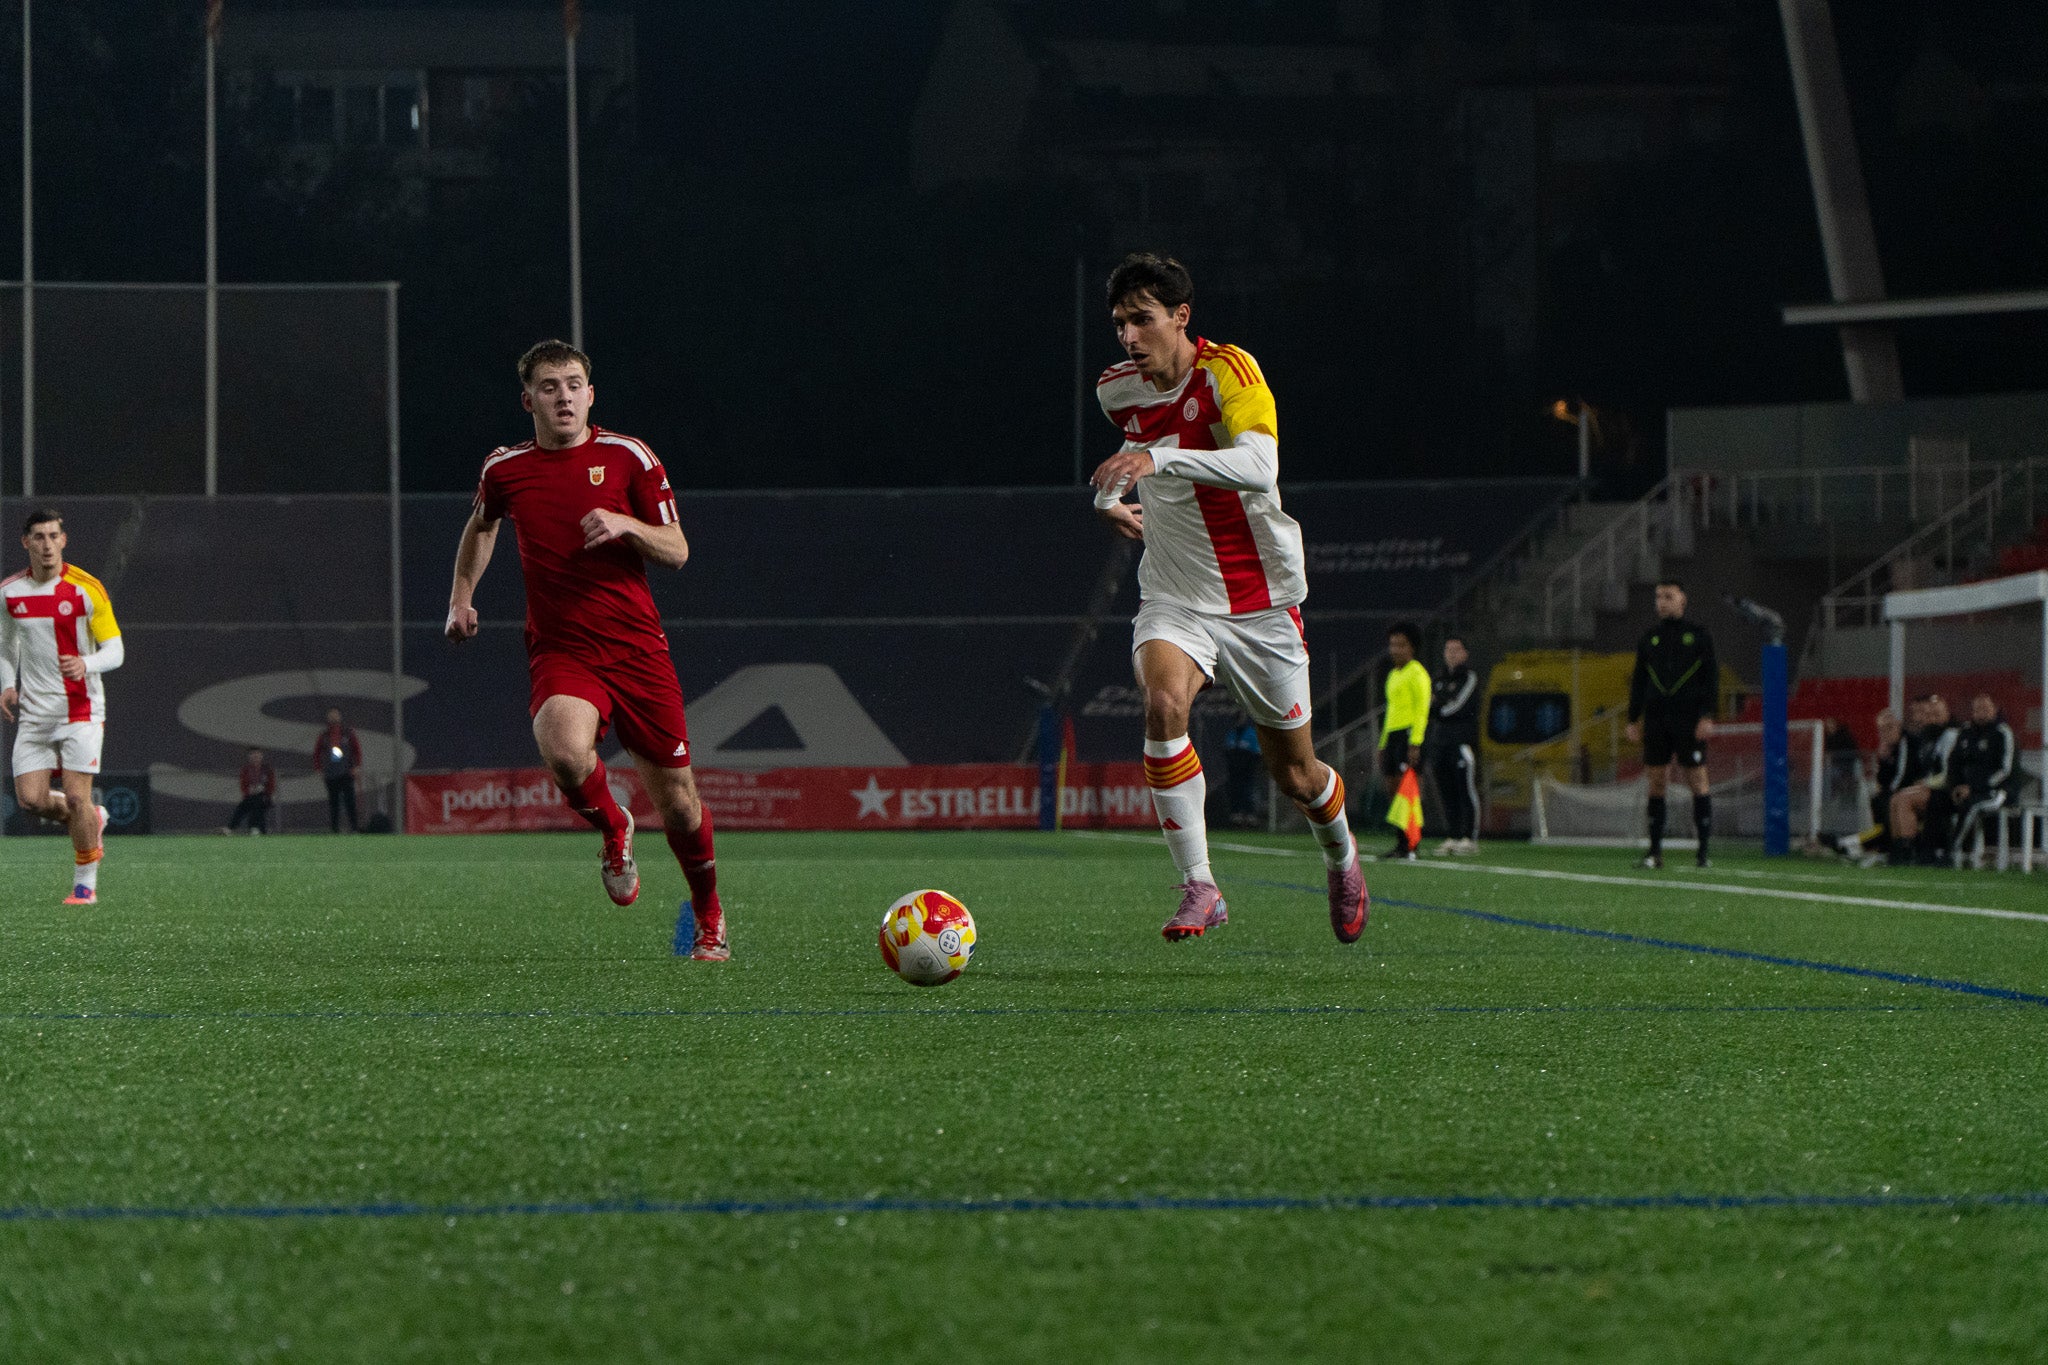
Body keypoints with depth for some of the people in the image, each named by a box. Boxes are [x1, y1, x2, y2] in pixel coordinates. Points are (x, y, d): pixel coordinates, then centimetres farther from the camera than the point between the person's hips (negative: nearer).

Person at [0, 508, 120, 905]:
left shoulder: (86, 589, -9)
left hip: (80, 707, -4)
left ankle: (85, 884, 6)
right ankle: (92, 822, 24)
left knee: (76, 797, -10)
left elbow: (114, 650, -6)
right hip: (34, 709, 4)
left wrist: (86, 665, -27)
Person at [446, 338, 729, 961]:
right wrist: (462, 596, 18)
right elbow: (481, 525, 28)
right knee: (565, 752, -32)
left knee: (676, 799, 2)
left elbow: (677, 551, 1)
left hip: (637, 646, 0)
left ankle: (708, 916, 30)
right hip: (559, 650, 0)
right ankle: (613, 828, 3)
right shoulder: (504, 470, 5)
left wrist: (625, 525, -17)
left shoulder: (628, 457, 0)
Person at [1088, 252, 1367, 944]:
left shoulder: (1228, 370, -17)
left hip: (1259, 600, -3)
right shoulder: (1116, 391, 1)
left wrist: (1161, 457, -46)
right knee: (1163, 703, -31)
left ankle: (1341, 861, 43)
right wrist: (1110, 495, 6)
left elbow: (1261, 467, -36)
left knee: (1295, 774, 8)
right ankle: (1199, 887, -26)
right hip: (1173, 598, 3)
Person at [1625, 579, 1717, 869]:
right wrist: (1633, 720, 9)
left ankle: (1703, 850, -3)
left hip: (1689, 720, -4)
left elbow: (1711, 677, -1)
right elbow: (1638, 681, 16)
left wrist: (1707, 717, -10)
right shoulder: (1649, 638, 13)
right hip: (1656, 719, 4)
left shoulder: (1698, 634, 2)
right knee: (1656, 782, 1)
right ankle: (1655, 850, 4)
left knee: (1697, 780, -5)